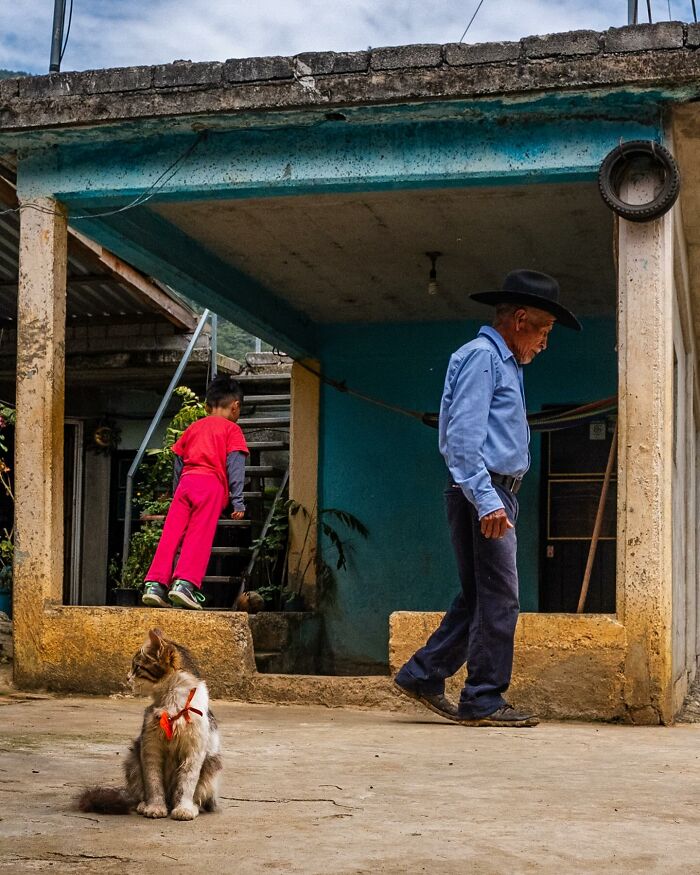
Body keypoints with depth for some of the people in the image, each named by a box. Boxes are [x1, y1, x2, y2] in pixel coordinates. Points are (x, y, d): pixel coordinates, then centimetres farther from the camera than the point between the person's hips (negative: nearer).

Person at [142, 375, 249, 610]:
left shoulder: (193, 427, 26)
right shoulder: (231, 429, 10)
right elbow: (235, 466, 1)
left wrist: (176, 494, 33)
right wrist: (238, 503, -1)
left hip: (186, 482, 5)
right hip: (211, 484, -4)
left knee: (171, 534, -2)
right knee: (199, 536, -11)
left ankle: (156, 583, -10)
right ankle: (184, 582, -24)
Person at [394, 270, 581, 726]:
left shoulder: (504, 363, 22)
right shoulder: (481, 356, -10)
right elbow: (462, 437, -19)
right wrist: (487, 501, -25)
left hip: (495, 495, 10)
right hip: (483, 494, -10)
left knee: (480, 598, 12)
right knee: (499, 599, -8)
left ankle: (423, 675, 17)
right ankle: (483, 701, -2)